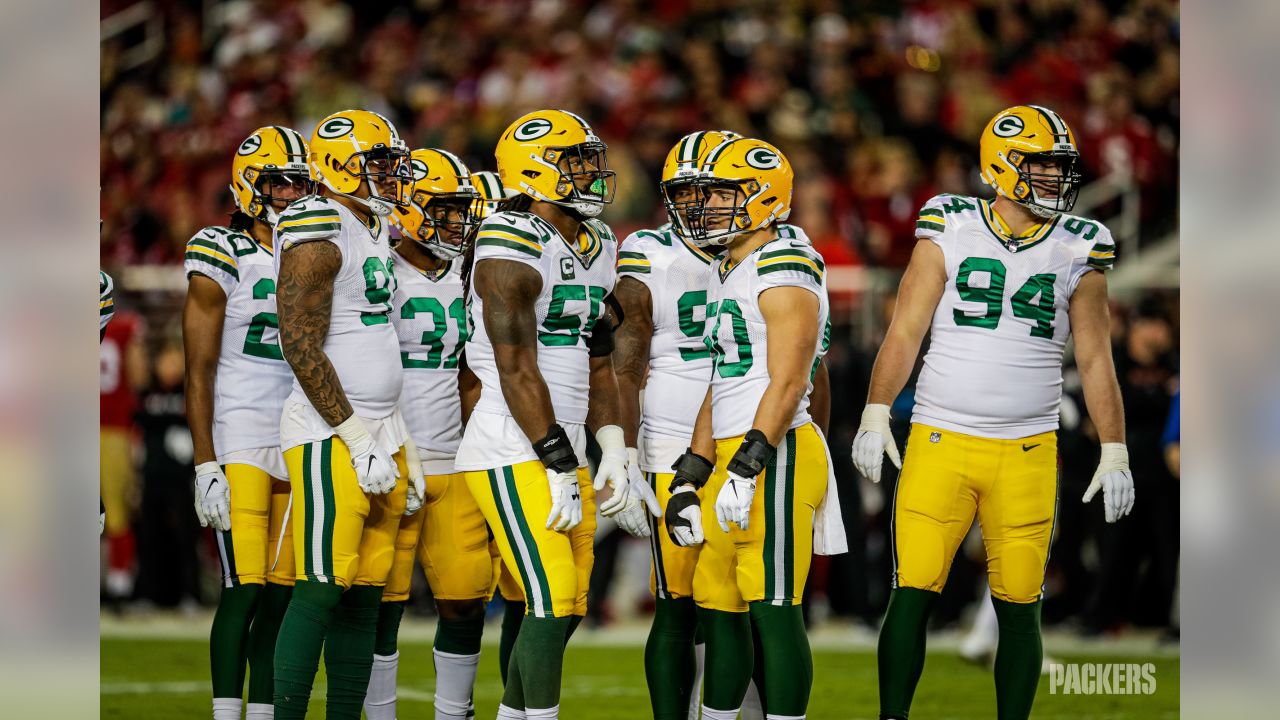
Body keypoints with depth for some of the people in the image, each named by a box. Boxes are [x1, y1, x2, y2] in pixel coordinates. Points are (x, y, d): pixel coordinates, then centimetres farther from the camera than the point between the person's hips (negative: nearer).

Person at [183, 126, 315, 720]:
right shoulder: (222, 257, -6)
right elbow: (199, 371, -7)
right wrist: (206, 465, -12)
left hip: (297, 448, 6)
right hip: (238, 445, -6)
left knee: (281, 593, 4)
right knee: (245, 589, -11)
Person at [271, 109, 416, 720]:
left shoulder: (374, 232, 17)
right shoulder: (318, 233, -12)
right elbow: (302, 348, -17)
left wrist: (399, 441, 20)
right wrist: (357, 437, -17)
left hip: (377, 433, 9)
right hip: (331, 436, -9)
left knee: (365, 593, 8)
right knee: (322, 590, -10)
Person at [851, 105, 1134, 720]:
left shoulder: (1077, 250, 7)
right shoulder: (950, 231, 2)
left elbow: (1095, 358, 11)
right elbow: (905, 329, 2)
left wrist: (1115, 453, 7)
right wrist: (875, 414, -5)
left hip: (1027, 455, 1)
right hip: (940, 441, -1)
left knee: (1019, 609, 1)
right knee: (913, 595, -5)